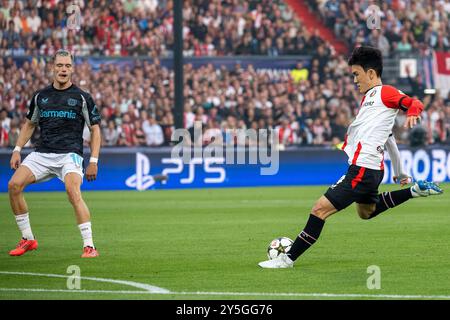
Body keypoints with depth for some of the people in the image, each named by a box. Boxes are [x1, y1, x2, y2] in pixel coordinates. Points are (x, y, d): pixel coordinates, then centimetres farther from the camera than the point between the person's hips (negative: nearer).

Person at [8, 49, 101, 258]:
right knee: (14, 185, -15)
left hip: (70, 154, -4)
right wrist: (17, 150, 12)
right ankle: (27, 239, 0)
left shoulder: (82, 97, 2)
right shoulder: (40, 96, 12)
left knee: (73, 192, -30)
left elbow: (95, 129, 6)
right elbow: (29, 124, 24)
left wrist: (93, 161, -2)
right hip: (42, 154, 4)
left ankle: (89, 246, -26)